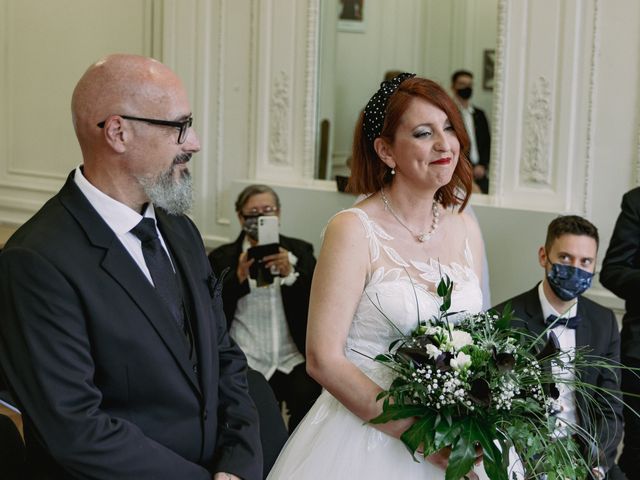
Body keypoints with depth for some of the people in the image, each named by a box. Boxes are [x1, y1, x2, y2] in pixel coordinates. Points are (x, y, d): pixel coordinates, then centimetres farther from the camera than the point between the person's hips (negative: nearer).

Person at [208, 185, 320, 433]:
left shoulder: (300, 252, 14)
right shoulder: (222, 258, 10)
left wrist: (290, 274, -14)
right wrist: (239, 278, -14)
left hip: (294, 360, 1)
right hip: (246, 364, -1)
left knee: (309, 396, -27)